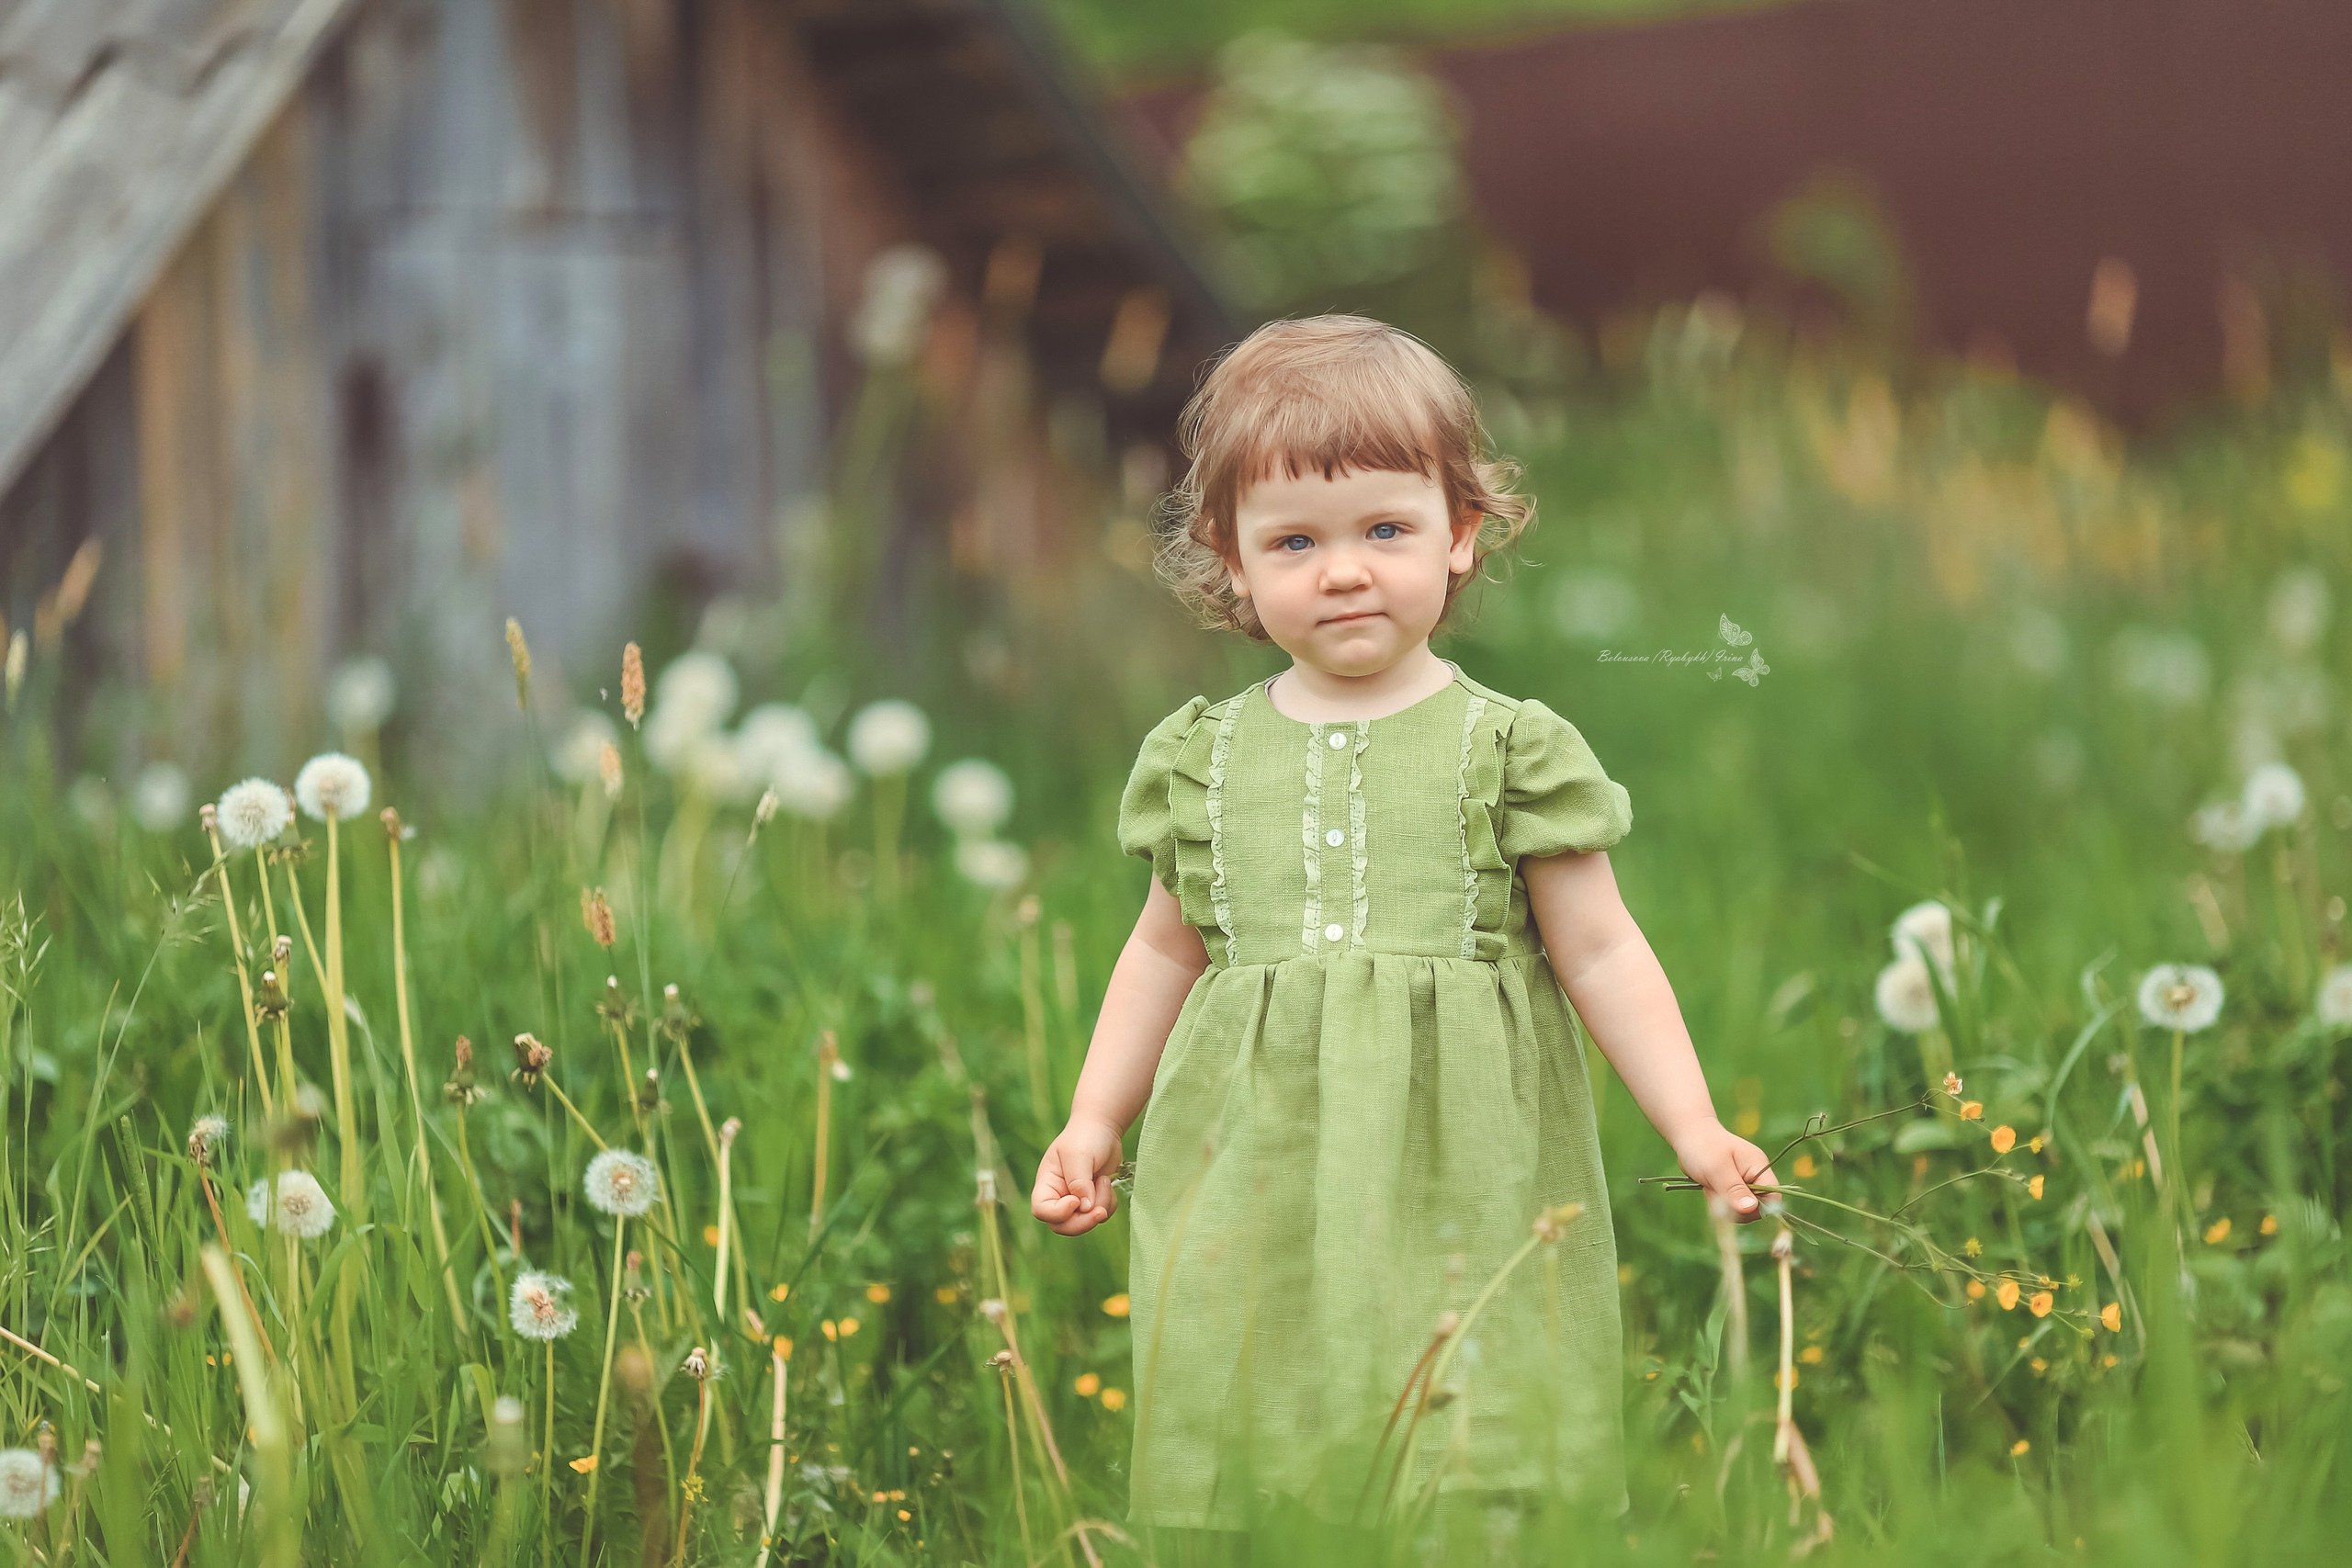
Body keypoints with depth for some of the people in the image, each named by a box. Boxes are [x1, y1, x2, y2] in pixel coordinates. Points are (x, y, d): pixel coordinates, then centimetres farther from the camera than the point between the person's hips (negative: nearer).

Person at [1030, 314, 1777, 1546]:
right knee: (1249, 1435, 3)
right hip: (1256, 1180, 3)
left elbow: (1599, 952, 1)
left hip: (1456, 1166, -2)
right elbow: (1167, 949, 19)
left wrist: (1694, 1131, -5)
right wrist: (1092, 1123, 17)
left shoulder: (1509, 748, -1)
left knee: (1477, 1453, -7)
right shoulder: (1202, 756, 8)